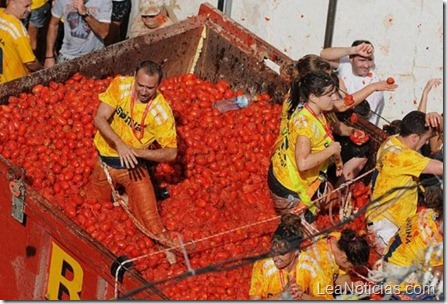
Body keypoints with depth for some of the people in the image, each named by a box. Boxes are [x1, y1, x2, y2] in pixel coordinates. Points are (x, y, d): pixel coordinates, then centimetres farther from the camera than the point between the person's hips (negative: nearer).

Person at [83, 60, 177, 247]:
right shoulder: (120, 86, -18)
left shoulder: (162, 111, -22)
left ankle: (164, 244, 12)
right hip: (106, 160, 2)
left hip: (134, 166, -2)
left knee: (150, 218, -11)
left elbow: (171, 153, -19)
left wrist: (138, 152, -33)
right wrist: (119, 144, -40)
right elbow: (100, 119, -23)